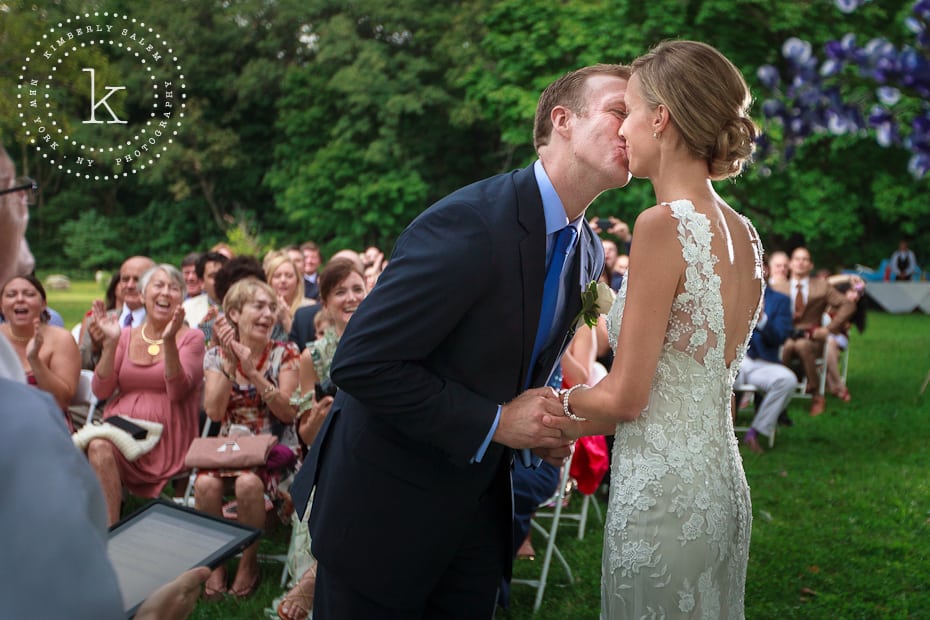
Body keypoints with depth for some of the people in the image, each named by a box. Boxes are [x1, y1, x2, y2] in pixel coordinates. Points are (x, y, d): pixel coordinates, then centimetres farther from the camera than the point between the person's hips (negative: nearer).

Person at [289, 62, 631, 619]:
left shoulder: (588, 252, 2)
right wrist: (494, 422, -22)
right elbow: (360, 363, -26)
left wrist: (542, 426, -3)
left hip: (479, 505, 7)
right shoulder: (470, 224, -25)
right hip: (385, 506, -7)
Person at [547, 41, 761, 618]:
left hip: (662, 494, -8)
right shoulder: (743, 233, 6)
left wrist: (567, 399, 5)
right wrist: (584, 423, 14)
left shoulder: (664, 225, -19)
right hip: (725, 488, 8)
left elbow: (625, 397, -16)